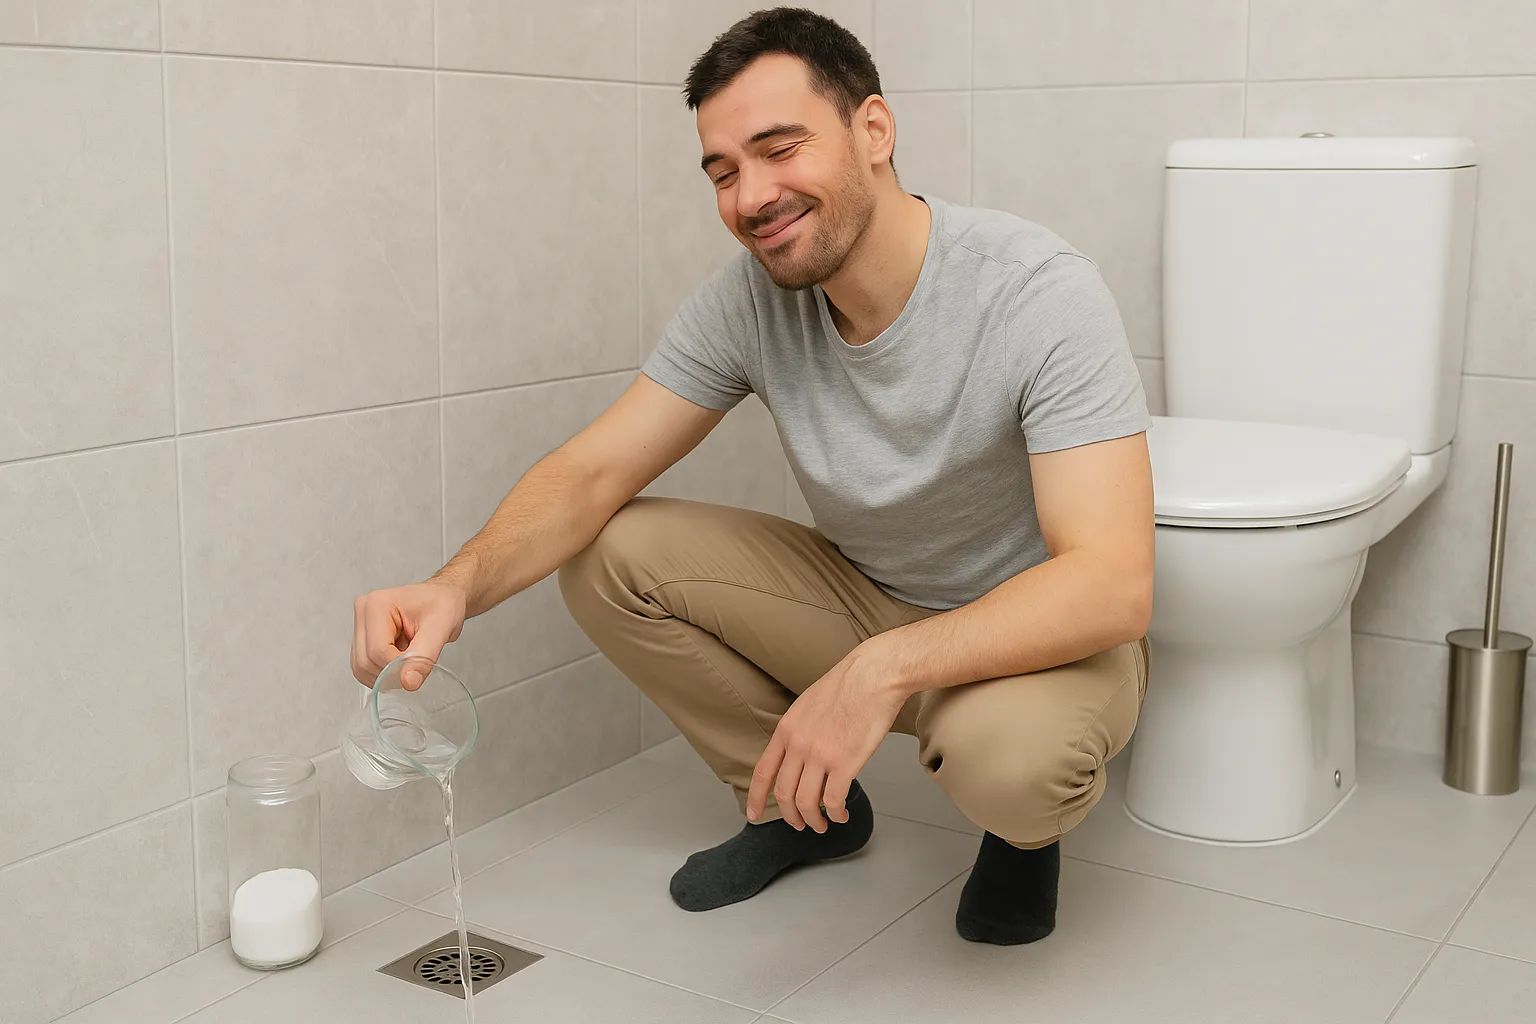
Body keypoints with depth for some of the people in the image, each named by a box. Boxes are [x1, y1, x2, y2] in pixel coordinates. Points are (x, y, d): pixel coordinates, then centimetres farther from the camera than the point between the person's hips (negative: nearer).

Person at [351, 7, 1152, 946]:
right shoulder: (750, 299, -12)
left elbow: (1113, 584, -35)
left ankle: (1026, 825, 2)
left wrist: (885, 668, -48)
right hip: (862, 597, 5)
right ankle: (805, 808, 9)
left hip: (1045, 630, -5)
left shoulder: (1040, 292, -28)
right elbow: (592, 475, -12)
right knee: (605, 555, -10)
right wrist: (459, 585, -33)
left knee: (1008, 754, -39)